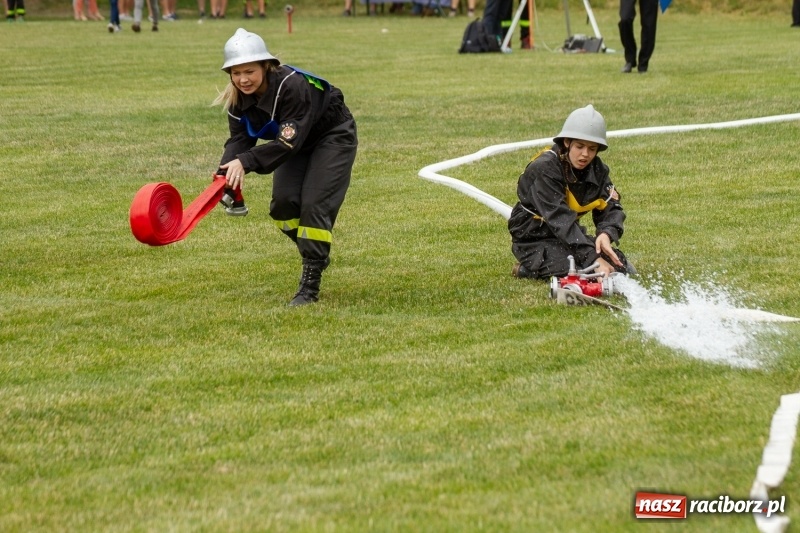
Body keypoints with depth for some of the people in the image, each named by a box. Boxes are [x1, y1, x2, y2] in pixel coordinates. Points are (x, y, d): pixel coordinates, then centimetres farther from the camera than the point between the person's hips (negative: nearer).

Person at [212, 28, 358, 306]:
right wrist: (226, 173, -38)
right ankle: (316, 254, 18)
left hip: (333, 136, -7)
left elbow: (288, 141, -41)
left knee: (314, 204, -17)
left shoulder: (292, 86, -36)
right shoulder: (238, 99, -14)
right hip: (299, 143, 7)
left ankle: (310, 286, -12)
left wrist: (246, 162, -51)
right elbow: (239, 139, -18)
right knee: (283, 202, -9)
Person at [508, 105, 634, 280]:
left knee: (623, 270, -4)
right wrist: (593, 258, -39)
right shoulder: (544, 168, -24)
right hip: (534, 238, -7)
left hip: (570, 235, 8)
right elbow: (560, 219, -32)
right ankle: (529, 267, -4)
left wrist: (606, 233, -31)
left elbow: (610, 207, -5)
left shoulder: (597, 170, 0)